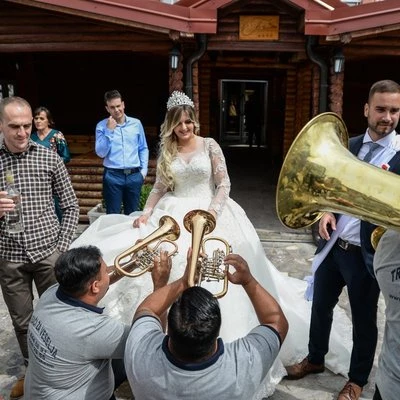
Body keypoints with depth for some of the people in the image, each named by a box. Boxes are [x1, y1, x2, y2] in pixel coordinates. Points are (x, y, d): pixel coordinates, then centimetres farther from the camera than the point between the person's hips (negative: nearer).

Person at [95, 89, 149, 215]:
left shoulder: (136, 123, 5)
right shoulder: (102, 126, -1)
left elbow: (143, 148, 11)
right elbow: (101, 153, -8)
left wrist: (144, 169, 3)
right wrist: (109, 131, -13)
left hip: (134, 175, 2)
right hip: (113, 176, -2)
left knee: (132, 214, 13)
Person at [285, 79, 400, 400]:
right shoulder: (349, 145, 4)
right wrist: (328, 211, -5)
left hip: (365, 253, -4)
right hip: (332, 245, 5)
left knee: (364, 319, 15)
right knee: (320, 306, 20)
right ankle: (315, 359, 45)